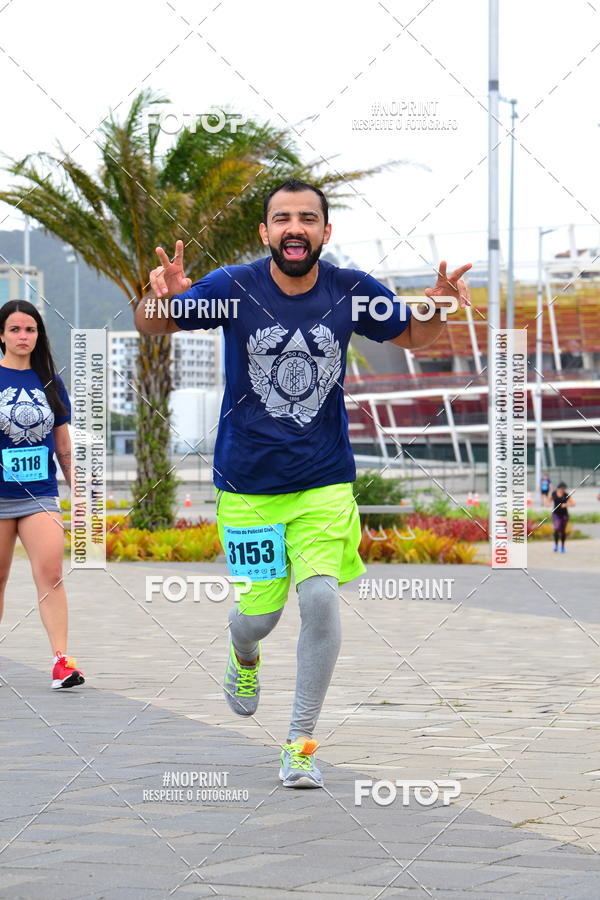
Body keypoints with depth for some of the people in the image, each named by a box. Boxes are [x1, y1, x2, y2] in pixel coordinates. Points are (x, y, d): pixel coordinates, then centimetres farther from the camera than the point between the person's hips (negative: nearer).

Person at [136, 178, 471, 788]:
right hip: (247, 482, 0)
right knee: (260, 613, 3)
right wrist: (162, 297, -27)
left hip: (325, 481, 1)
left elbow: (412, 336, 12)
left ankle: (300, 743, 0)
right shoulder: (233, 288, -11)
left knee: (320, 597, -16)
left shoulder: (352, 292, -6)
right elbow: (150, 326, -2)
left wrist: (439, 307, -12)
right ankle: (244, 656, 44)